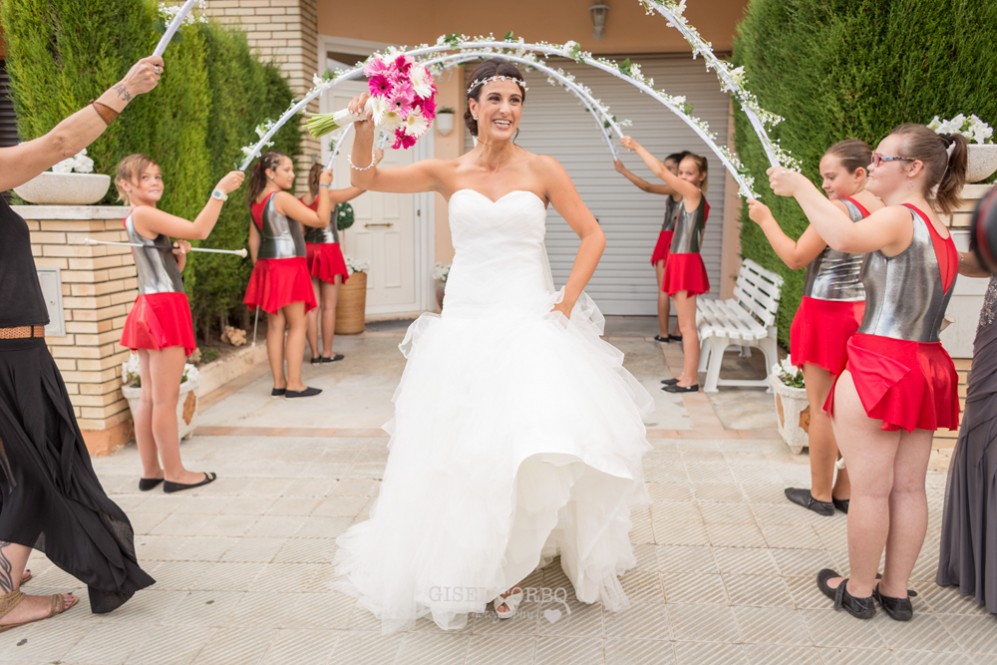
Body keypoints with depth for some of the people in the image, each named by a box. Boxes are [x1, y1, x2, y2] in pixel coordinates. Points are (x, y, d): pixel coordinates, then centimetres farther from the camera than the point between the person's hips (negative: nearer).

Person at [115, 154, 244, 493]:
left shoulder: (134, 220, 19)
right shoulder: (144, 214, -10)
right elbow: (199, 230, -22)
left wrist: (179, 257, 4)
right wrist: (220, 191, -17)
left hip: (150, 309, 10)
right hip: (164, 309, -10)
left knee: (149, 397, 10)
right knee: (166, 397, -5)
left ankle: (151, 471, 17)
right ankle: (174, 473, 2)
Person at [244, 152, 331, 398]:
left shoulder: (257, 201, 12)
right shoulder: (282, 198, -14)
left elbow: (254, 239, 15)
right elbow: (321, 220, -17)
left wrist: (259, 267, 21)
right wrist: (324, 186, -12)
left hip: (267, 266, 8)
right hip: (288, 265, -8)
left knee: (275, 325, 9)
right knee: (298, 324, -2)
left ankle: (279, 383, 13)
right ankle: (294, 384, -1)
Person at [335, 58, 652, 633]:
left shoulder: (542, 170, 1)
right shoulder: (449, 173, 6)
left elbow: (593, 235, 3)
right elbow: (367, 180, 3)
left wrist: (566, 304, -4)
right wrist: (366, 127, -15)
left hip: (529, 323, -1)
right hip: (464, 326, 2)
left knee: (530, 448, -11)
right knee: (463, 448, 5)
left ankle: (511, 565, 11)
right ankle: (469, 561, 26)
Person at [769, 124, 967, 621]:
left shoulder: (899, 217, -13)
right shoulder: (939, 225, 14)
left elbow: (845, 238, -36)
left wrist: (800, 186, -27)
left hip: (878, 368, -9)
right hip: (925, 367, 9)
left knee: (870, 488, 3)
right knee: (908, 487, 13)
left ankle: (859, 591, 17)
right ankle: (896, 592, 25)